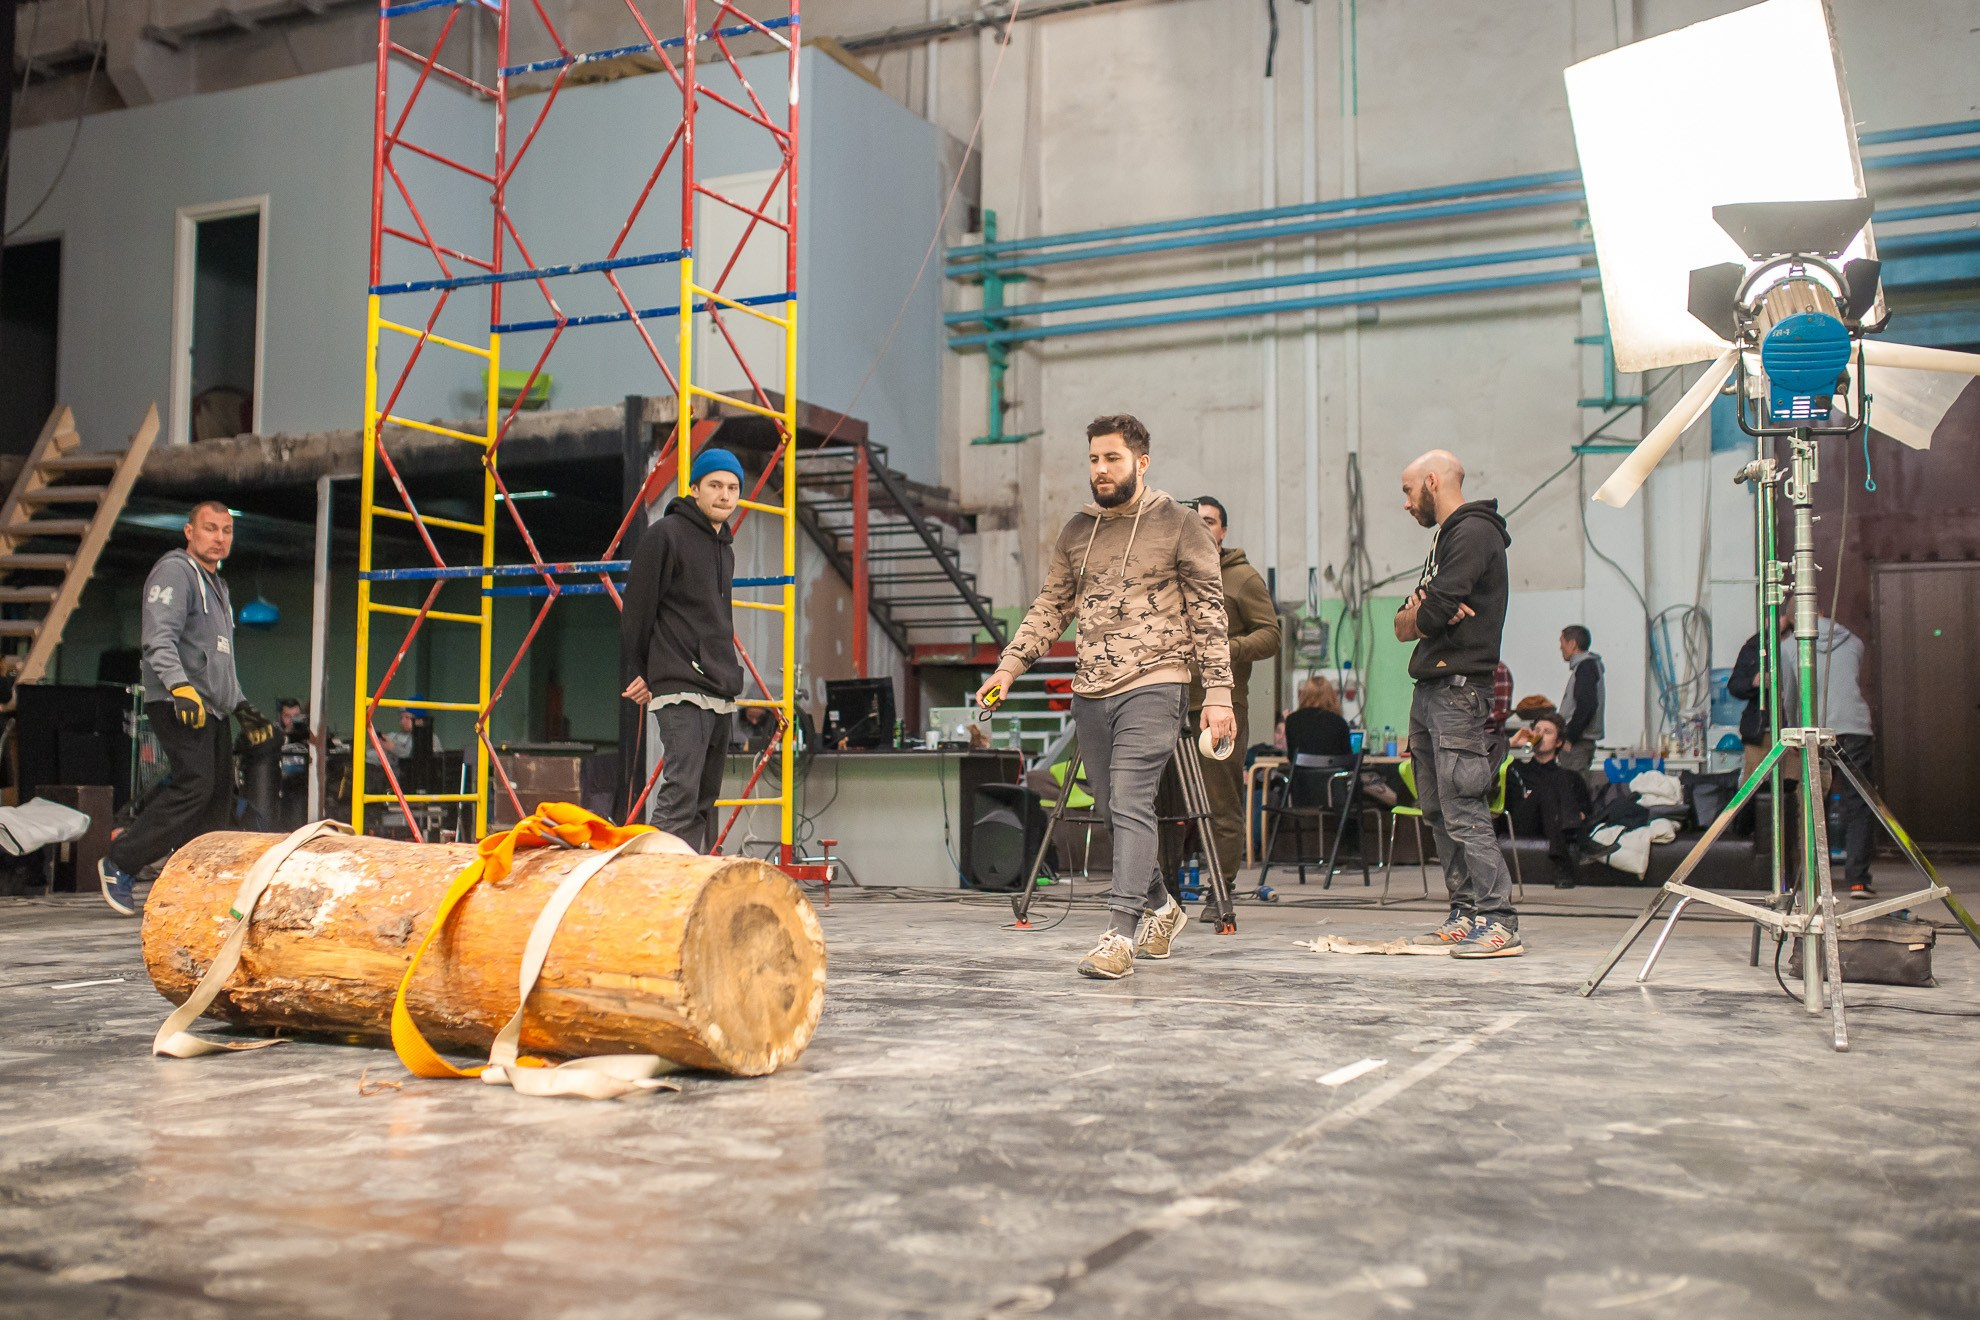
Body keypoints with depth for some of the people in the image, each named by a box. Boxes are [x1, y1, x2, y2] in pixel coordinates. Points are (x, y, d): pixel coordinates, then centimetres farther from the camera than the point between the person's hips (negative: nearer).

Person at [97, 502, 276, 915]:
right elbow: (158, 639, -17)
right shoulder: (174, 571, -3)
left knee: (220, 795, 2)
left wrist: (242, 708, 25)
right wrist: (179, 686, -30)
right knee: (195, 785, -21)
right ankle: (120, 861, -11)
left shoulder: (217, 586, 27)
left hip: (212, 709, 9)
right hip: (177, 705, -9)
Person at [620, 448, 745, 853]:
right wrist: (637, 673, -6)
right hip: (681, 688, -9)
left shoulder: (724, 546, 20)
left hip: (721, 693, 9)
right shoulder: (666, 534, -5)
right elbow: (637, 607, -7)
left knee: (706, 796, 11)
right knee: (681, 790, -19)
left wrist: (729, 677, 17)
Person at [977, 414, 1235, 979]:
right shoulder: (1078, 530, 14)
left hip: (1153, 685, -6)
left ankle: (1119, 935, -18)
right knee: (1112, 811, 12)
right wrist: (1009, 666, 5)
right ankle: (1161, 907, 32)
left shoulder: (1179, 525, 0)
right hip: (1090, 692, 6)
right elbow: (1050, 606, 16)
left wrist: (1218, 692, -8)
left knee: (1131, 805, -17)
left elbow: (1209, 613, -2)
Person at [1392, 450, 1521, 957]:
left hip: (1459, 688, -10)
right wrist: (1420, 614, -6)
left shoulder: (1473, 532, -8)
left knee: (1464, 812, -14)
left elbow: (1431, 615, -18)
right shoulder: (1446, 538, 24)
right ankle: (1465, 914, 13)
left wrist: (1420, 616, 5)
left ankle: (1499, 922, -14)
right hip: (1428, 691, 10)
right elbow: (1403, 624, 16)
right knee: (1440, 813, 9)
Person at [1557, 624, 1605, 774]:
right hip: (1578, 740, 10)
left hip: (1578, 743, -10)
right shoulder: (1589, 666, 19)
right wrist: (1568, 737, 17)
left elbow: (1586, 705, -21)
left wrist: (1570, 738, -18)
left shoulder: (1586, 667, -11)